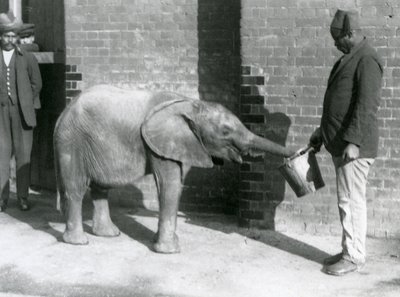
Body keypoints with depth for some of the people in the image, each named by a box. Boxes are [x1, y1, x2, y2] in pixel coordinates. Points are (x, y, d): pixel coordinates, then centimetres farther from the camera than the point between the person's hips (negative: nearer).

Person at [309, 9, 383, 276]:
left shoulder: (367, 60, -13)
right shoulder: (349, 58, 18)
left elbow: (367, 105, -21)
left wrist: (353, 142, -25)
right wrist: (322, 132, 24)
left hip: (354, 147, -10)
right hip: (340, 144, 10)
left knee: (351, 201, -5)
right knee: (347, 200, 13)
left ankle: (354, 257, 3)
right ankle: (349, 250, 22)